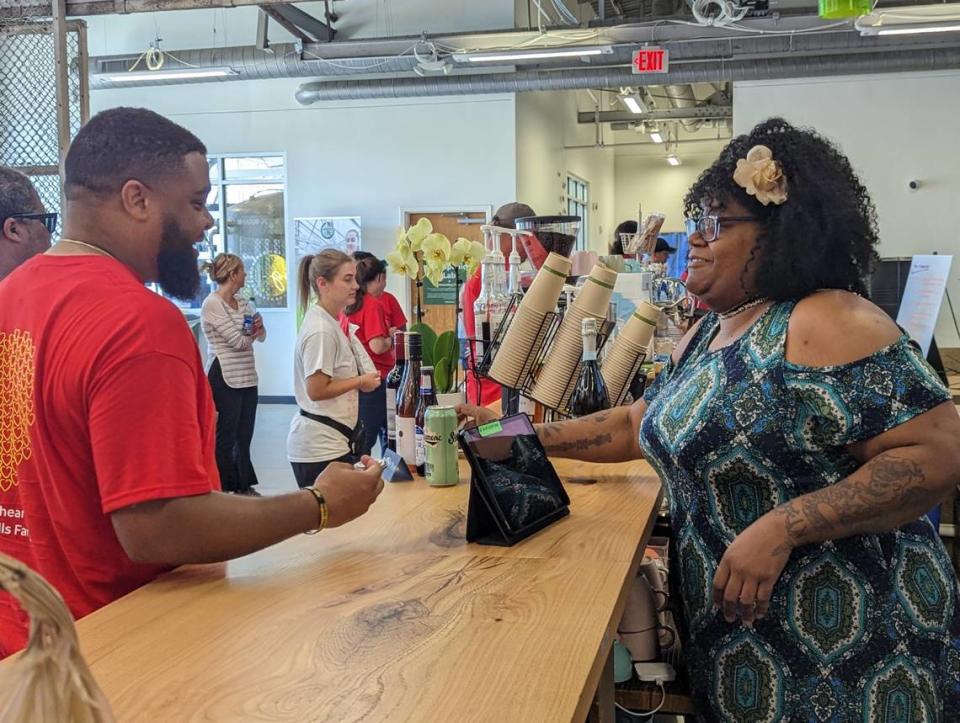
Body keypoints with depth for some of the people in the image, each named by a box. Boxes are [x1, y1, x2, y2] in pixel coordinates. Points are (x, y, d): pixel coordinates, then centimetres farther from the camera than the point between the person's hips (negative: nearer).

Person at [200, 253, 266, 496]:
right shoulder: (212, 304, -12)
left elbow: (261, 337, 16)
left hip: (247, 377, 8)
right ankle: (225, 490, 11)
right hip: (224, 378, -8)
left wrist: (258, 326, -7)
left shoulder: (241, 303, 12)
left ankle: (244, 486, 23)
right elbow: (238, 341, -17)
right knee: (225, 437, 2)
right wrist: (252, 332, 5)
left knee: (244, 436, 13)